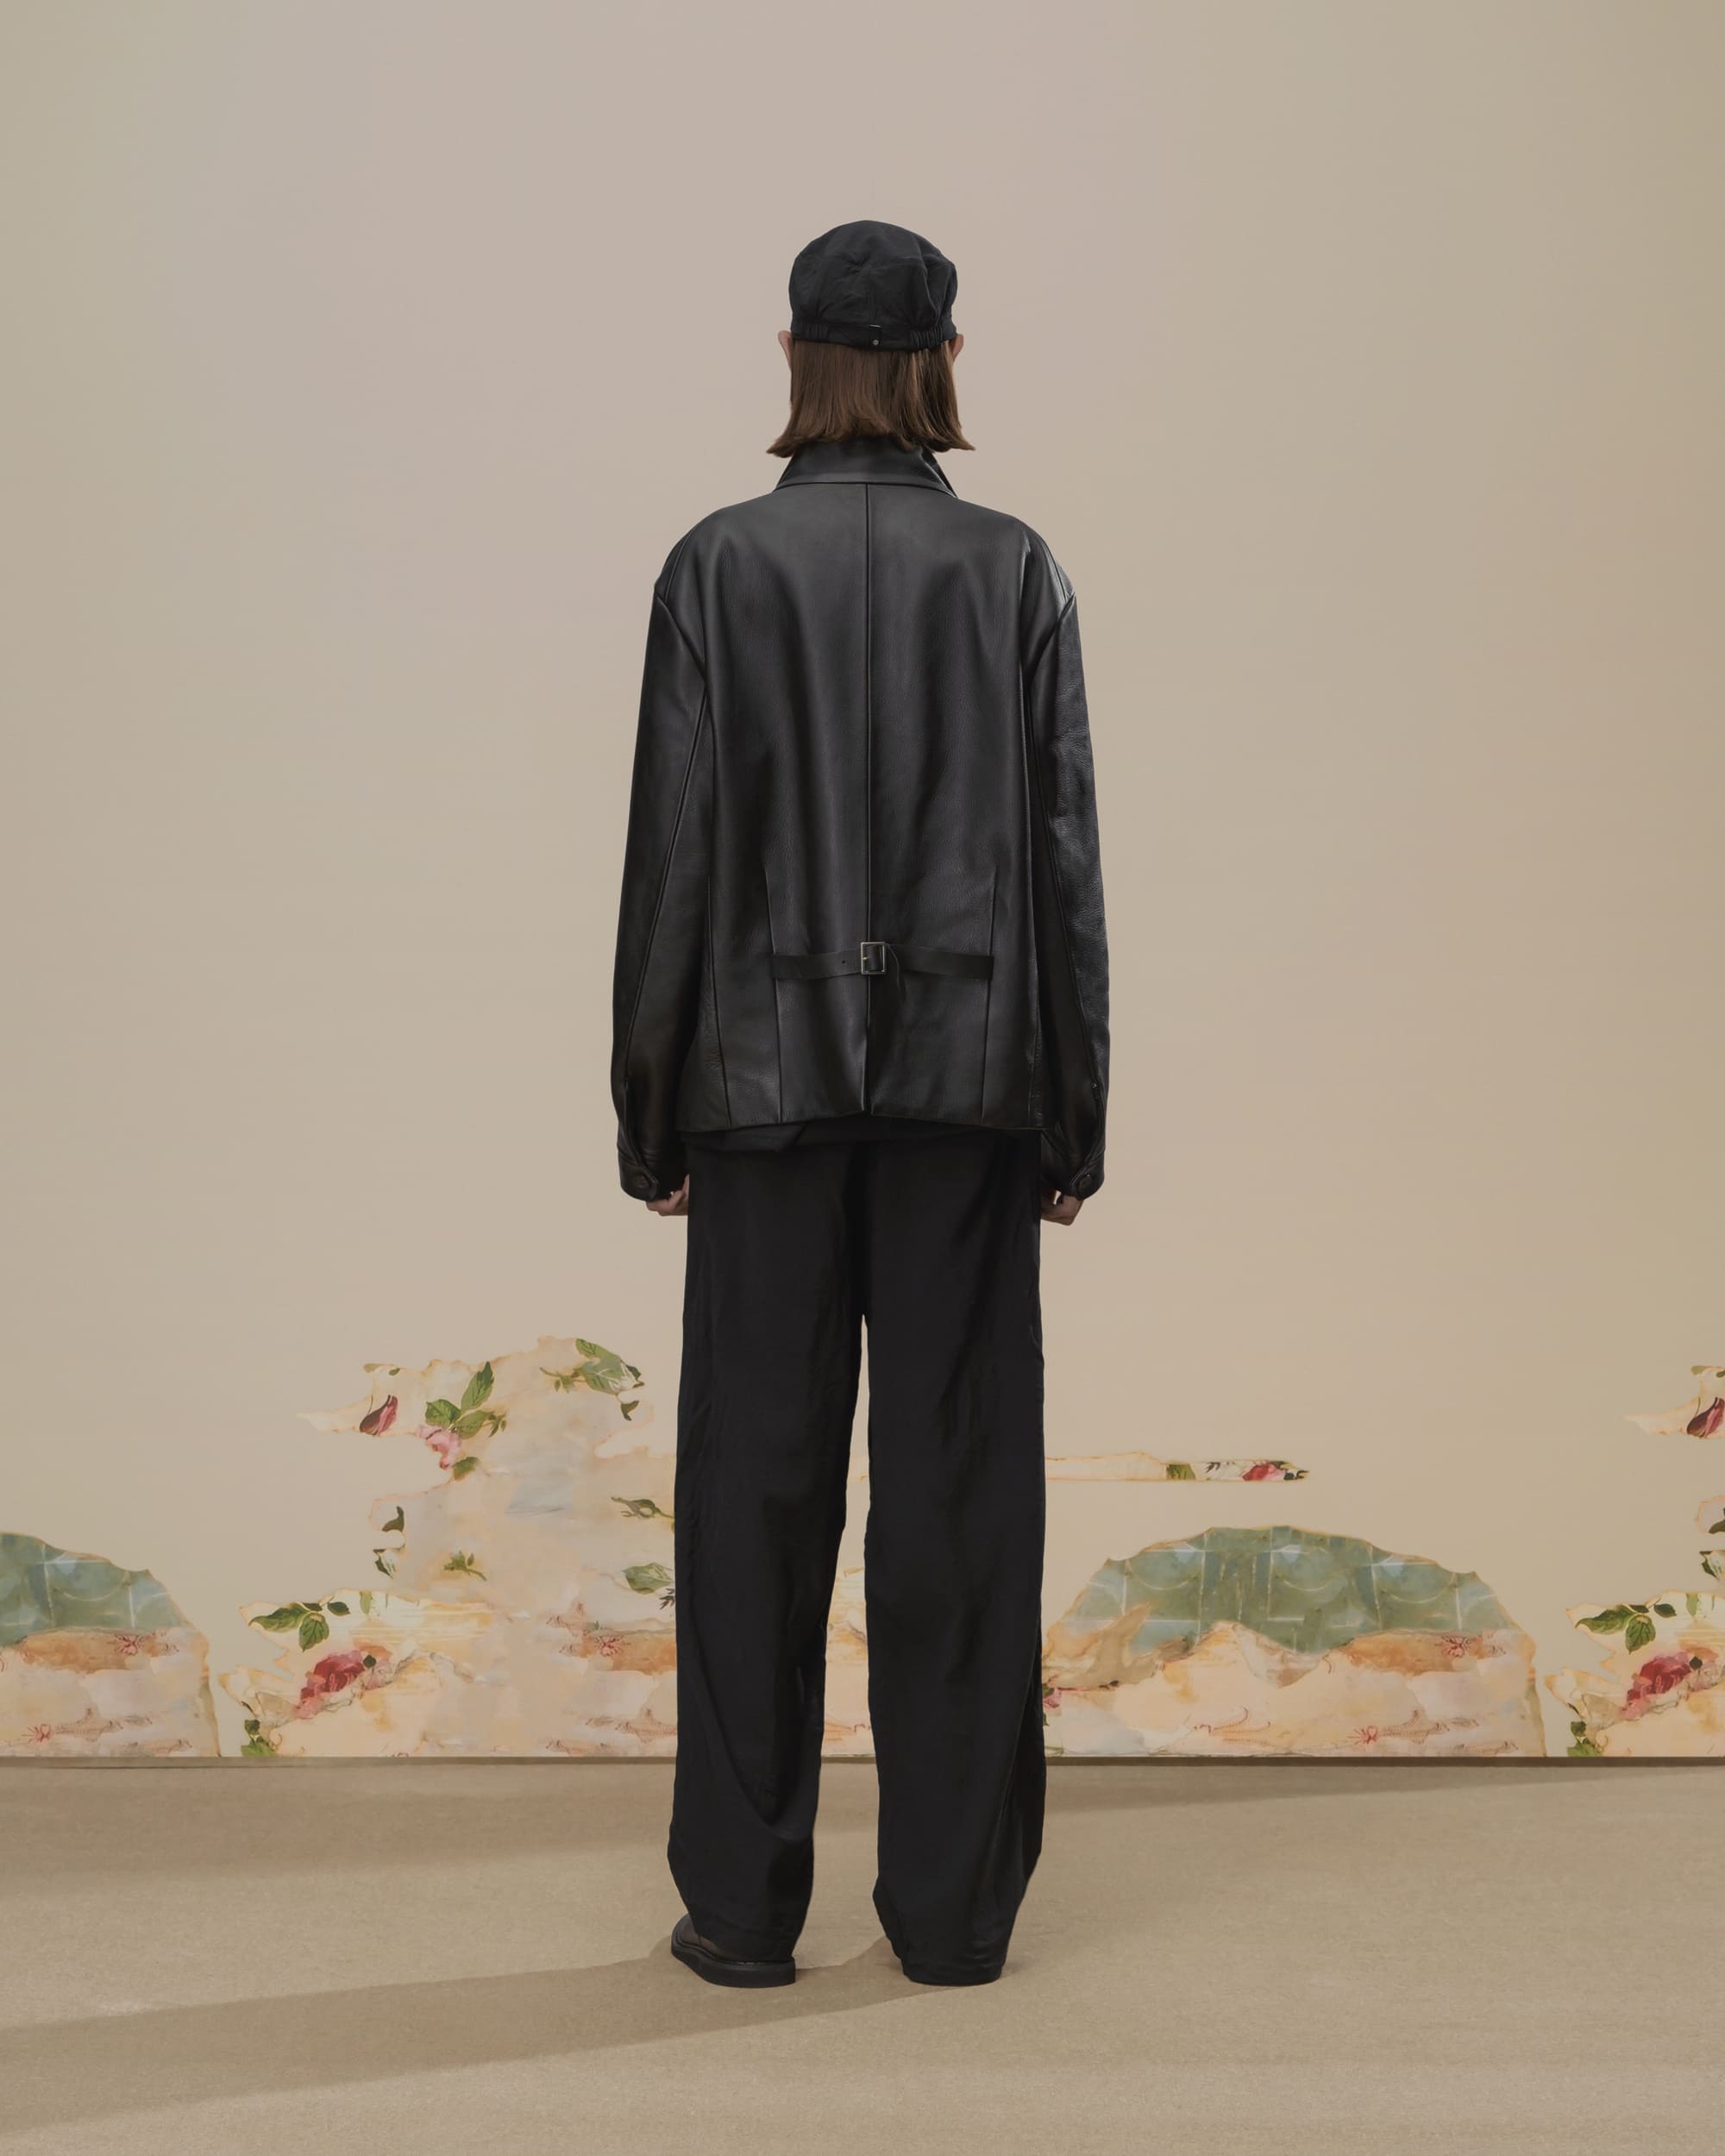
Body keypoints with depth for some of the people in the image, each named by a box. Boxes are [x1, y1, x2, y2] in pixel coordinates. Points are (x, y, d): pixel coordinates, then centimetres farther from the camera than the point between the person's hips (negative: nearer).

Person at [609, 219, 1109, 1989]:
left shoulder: (720, 566, -1)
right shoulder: (1014, 569, 2)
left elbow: (676, 847, -2)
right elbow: (1063, 849, 1)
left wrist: (653, 1110, 5)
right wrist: (1072, 1113, 7)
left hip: (771, 1064, -1)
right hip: (968, 1065, 1)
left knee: (758, 1476, 5)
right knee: (956, 1476, 5)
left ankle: (743, 1902, 13)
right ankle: (953, 1906, 14)